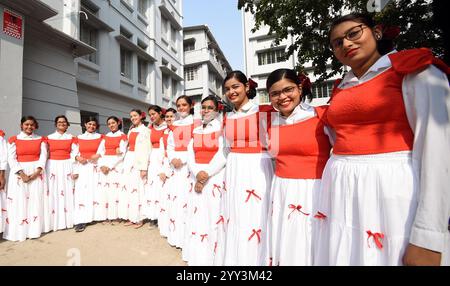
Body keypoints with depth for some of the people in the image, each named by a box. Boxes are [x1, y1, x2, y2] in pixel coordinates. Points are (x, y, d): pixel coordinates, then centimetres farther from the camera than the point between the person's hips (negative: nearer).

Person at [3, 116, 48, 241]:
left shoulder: (41, 139, 8)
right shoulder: (13, 140, 5)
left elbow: (43, 156, 0)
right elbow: (11, 158, -3)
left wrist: (37, 171, -13)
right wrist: (21, 173, -14)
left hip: (37, 172, 1)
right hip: (19, 172, 0)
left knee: (36, 200, 2)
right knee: (19, 201, 0)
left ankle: (34, 229, 10)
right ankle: (19, 231, 10)